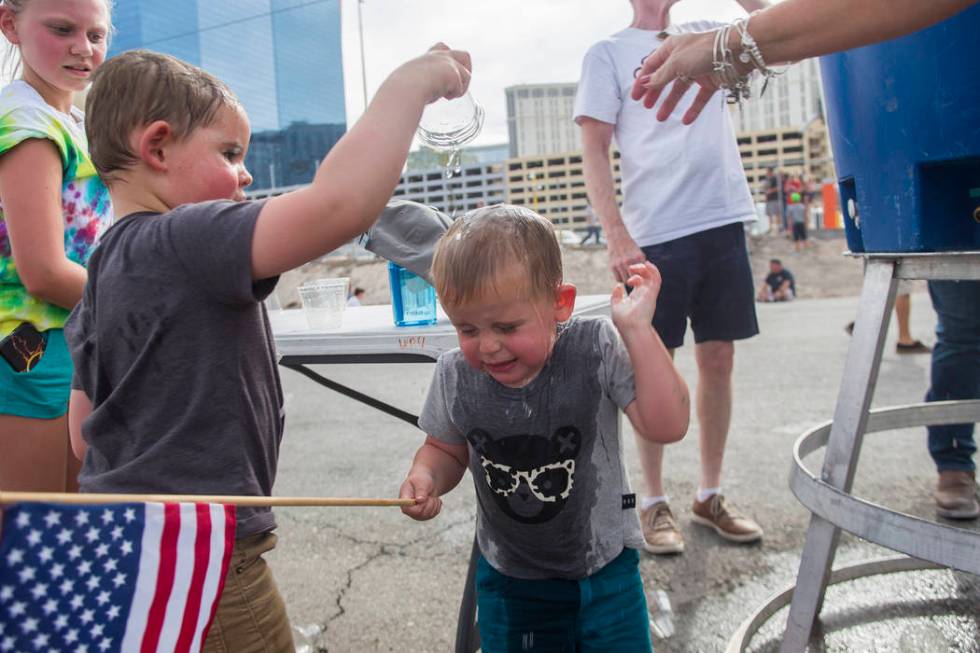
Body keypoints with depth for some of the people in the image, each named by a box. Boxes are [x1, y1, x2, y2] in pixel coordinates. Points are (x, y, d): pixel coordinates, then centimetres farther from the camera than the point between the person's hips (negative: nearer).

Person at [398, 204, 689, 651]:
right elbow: (446, 448, 3)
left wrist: (638, 330, -33)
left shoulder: (597, 352, -22)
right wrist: (425, 477, -19)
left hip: (604, 567, -1)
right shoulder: (454, 377, -14)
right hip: (508, 576, 2)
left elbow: (666, 427, -27)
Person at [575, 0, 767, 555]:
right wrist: (617, 236, -13)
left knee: (719, 359, 7)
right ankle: (656, 502, 14)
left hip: (724, 222, 5)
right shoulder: (608, 54, 6)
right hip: (655, 235, -4)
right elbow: (594, 152, -3)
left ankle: (711, 495, 21)